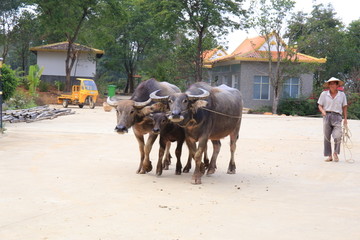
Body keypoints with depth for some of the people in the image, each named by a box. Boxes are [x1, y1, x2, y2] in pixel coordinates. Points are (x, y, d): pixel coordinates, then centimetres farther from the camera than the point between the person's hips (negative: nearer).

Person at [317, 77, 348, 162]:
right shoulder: (324, 94, 7)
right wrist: (323, 111, -12)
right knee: (327, 137, 1)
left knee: (337, 136, -16)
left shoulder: (342, 94, 10)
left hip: (337, 117, -1)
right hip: (327, 116, 1)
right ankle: (329, 156, 10)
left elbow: (344, 107, 13)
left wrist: (345, 119, 8)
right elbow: (320, 106, 9)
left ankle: (335, 153, 7)